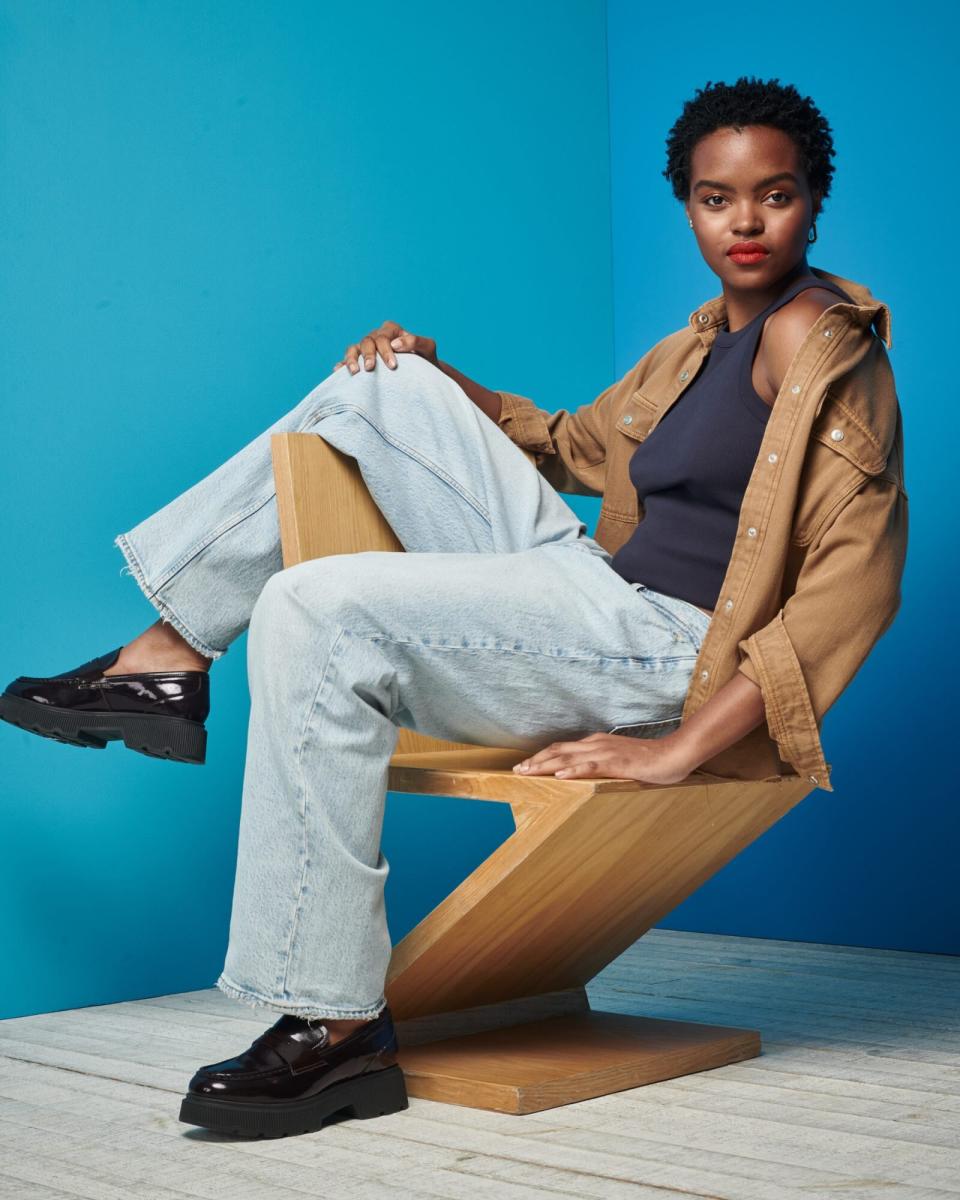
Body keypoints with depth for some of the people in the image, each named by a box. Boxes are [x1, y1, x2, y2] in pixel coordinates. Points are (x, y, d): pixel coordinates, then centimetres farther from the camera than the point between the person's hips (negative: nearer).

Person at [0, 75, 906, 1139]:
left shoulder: (821, 334, -9)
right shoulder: (702, 343, 18)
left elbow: (857, 574, -19)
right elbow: (578, 448, 33)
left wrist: (684, 748, -26)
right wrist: (437, 380, 17)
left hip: (668, 651, -9)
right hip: (595, 591, 9)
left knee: (317, 610, -25)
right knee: (385, 388, 13)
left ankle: (337, 1025, -21)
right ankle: (169, 654, 11)